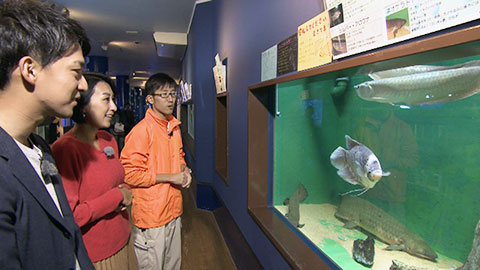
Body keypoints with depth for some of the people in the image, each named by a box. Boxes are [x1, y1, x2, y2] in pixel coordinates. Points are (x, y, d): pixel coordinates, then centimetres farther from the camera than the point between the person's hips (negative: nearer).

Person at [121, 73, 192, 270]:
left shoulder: (174, 127, 9)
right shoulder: (141, 130, -17)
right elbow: (130, 173, -19)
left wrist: (184, 170, 1)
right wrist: (170, 177, -18)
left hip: (173, 209, 8)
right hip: (151, 215, -7)